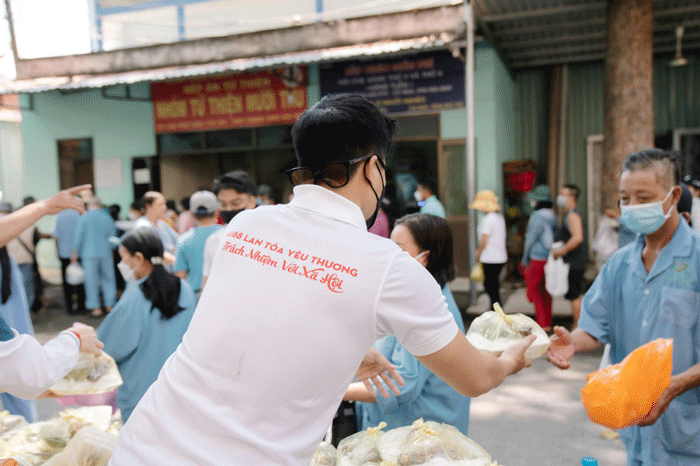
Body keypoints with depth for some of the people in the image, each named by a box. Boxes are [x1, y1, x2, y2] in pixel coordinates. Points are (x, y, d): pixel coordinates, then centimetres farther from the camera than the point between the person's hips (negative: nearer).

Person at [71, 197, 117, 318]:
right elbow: (112, 237, 9)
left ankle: (95, 307, 5)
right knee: (108, 278, 10)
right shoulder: (108, 218, 4)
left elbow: (78, 237, -4)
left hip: (89, 253, -2)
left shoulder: (83, 218, -3)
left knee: (91, 280, 4)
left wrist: (74, 252, 5)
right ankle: (110, 305, 13)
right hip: (106, 253, 2)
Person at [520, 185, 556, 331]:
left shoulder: (537, 216, -13)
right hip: (550, 258, 7)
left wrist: (525, 259, -1)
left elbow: (530, 239, -10)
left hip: (537, 259, -7)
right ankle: (548, 323, 19)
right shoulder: (553, 216, 8)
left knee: (534, 290, 1)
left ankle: (542, 324, -3)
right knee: (546, 291, 13)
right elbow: (554, 238, 13)